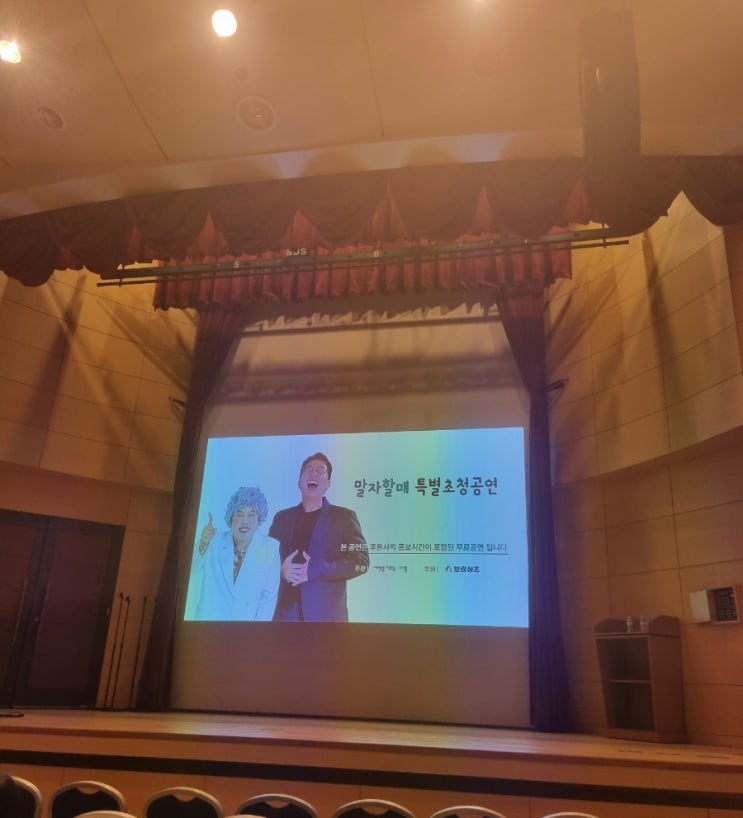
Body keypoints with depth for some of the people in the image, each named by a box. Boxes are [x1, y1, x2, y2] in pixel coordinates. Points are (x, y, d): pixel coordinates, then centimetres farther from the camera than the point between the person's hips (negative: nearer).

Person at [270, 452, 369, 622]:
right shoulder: (282, 517, 13)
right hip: (285, 611, 3)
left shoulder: (343, 517, 2)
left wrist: (313, 570, -15)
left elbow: (360, 561, -7)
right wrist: (281, 568, -8)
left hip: (326, 613, -2)